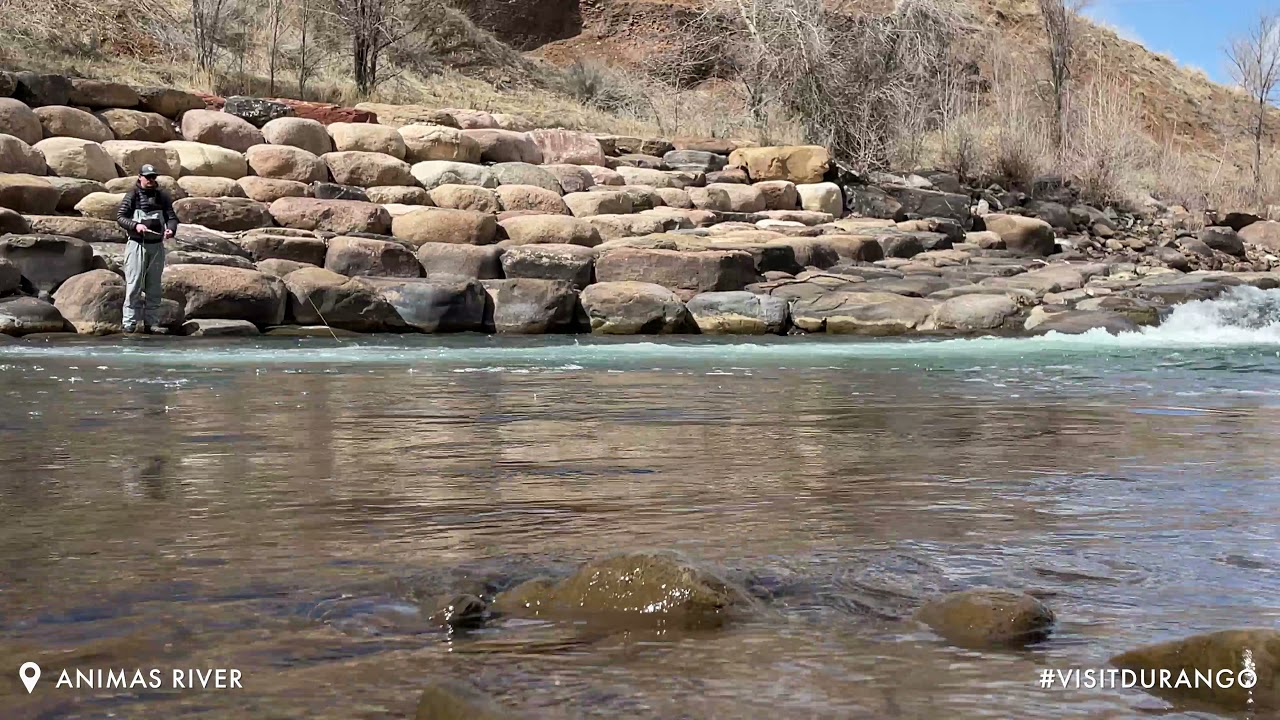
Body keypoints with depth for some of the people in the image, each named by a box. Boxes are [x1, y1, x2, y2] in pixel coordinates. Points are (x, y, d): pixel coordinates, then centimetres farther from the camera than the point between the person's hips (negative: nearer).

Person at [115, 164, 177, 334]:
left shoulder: (162, 197, 9)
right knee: (134, 285, -7)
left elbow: (172, 217, 7)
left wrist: (170, 229, -15)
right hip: (137, 244, -4)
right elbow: (120, 216, -3)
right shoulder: (132, 196, -1)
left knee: (154, 287, 7)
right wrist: (135, 225, -20)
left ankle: (150, 323, 12)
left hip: (157, 245, 4)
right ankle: (130, 323, -5)